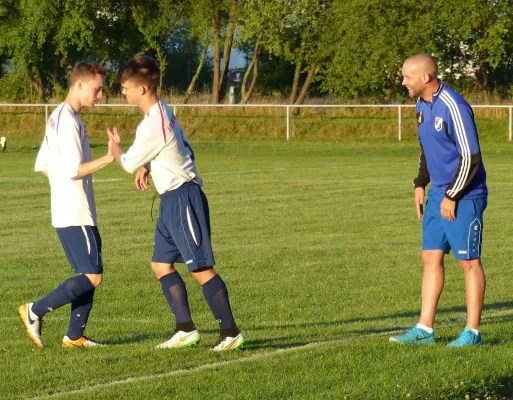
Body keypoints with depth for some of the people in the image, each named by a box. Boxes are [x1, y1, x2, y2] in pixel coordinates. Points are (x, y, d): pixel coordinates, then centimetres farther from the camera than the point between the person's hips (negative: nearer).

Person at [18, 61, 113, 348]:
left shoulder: (60, 118, 16)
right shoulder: (67, 120, -16)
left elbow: (42, 165, 21)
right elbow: (74, 170, -21)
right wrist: (110, 157, -20)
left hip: (78, 212, 10)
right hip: (74, 214, -10)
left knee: (89, 275, 11)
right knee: (93, 276, -11)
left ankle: (75, 336, 12)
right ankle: (35, 312, -7)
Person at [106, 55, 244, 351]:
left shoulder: (152, 125, -20)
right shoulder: (164, 113, 11)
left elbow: (129, 163, -10)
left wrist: (115, 146, 12)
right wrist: (147, 167, 10)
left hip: (183, 199, -10)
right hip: (173, 200, 10)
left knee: (201, 268, -7)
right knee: (162, 264, 12)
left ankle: (231, 332, -3)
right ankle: (186, 330, 13)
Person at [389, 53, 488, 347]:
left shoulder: (454, 107, -20)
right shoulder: (422, 105, 9)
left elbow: (471, 158, -20)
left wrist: (451, 197, -17)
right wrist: (421, 184, 11)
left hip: (463, 197, -9)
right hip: (438, 194, 9)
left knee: (469, 262, -1)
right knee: (431, 257, 6)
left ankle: (473, 332, 6)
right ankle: (425, 329, 9)